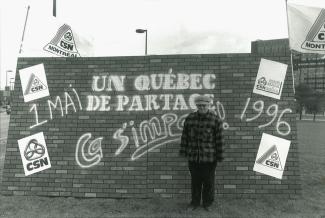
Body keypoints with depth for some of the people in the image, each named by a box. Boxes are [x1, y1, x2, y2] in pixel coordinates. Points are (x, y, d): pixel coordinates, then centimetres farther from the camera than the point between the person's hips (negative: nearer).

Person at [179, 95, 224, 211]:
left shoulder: (215, 119, -5)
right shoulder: (189, 118, 2)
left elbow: (219, 139, -4)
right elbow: (185, 136, 6)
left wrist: (219, 156, -4)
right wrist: (183, 151, 5)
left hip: (209, 158, -2)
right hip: (193, 157, 2)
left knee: (208, 181, 10)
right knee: (195, 180, 13)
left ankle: (207, 203, 30)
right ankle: (195, 202, 31)